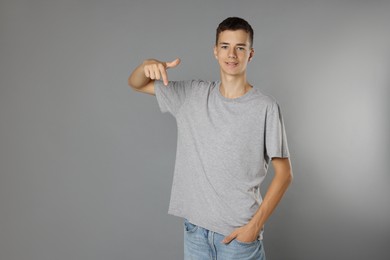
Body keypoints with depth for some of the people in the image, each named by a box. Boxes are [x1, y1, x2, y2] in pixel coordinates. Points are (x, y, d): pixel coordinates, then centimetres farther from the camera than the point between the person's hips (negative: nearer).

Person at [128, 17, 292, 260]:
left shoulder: (266, 107, -10)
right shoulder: (193, 94, 2)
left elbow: (284, 174, -7)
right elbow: (136, 84, 9)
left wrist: (255, 225, -13)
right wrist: (148, 65, -14)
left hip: (239, 231, -3)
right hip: (195, 227, 4)